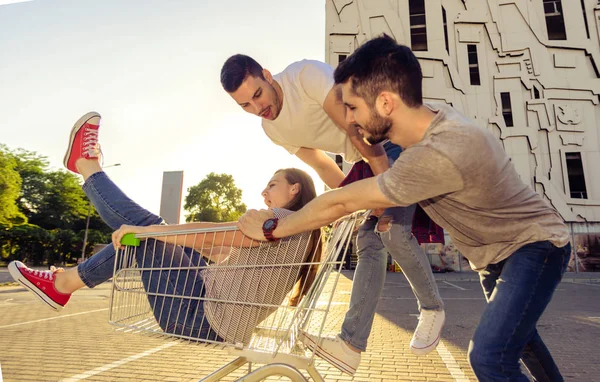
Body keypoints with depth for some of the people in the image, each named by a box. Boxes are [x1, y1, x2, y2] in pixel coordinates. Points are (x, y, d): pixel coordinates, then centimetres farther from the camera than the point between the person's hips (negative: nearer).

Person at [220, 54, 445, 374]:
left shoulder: (306, 74, -22)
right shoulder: (271, 129, 2)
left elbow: (358, 130, -27)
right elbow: (323, 167, 6)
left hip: (392, 143, -6)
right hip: (364, 161, 6)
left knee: (393, 231, -19)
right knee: (368, 244, -2)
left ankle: (432, 309, 7)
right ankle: (352, 343, -4)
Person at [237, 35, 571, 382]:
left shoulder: (439, 155, -40)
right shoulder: (431, 115, -14)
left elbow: (339, 204, -32)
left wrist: (270, 229, -20)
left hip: (536, 245, -8)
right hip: (495, 254, 8)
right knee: (517, 337, 26)